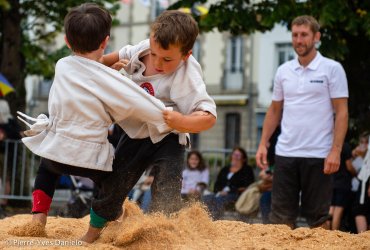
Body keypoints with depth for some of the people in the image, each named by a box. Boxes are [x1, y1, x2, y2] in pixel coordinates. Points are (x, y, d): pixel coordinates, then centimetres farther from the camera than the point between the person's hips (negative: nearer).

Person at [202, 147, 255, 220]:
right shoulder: (225, 169, 28)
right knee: (206, 199, -29)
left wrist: (228, 192, -11)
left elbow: (246, 187, -2)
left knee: (218, 200, -38)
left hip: (235, 195, -5)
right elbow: (217, 184, 20)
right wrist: (219, 192, -5)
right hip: (220, 194, 5)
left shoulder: (247, 170, 12)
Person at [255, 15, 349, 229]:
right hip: (285, 153, 4)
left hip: (318, 155, -4)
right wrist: (263, 144, 9)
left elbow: (342, 112, -6)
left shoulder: (332, 69, -3)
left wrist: (336, 151, -15)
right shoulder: (283, 71, 11)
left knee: (318, 216, 3)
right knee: (281, 215, 5)